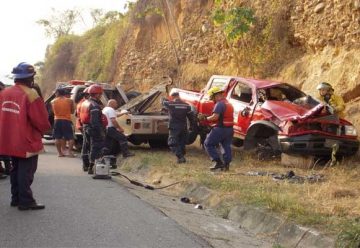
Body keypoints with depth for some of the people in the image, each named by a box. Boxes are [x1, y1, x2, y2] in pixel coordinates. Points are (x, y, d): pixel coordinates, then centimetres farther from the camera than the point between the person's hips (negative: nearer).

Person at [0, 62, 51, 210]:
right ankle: (26, 201, 2)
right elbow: (41, 121, -18)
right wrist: (44, 130, 2)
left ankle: (16, 198, 26)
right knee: (26, 172, 0)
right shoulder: (30, 95, -18)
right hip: (27, 142, -7)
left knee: (16, 169, 19)